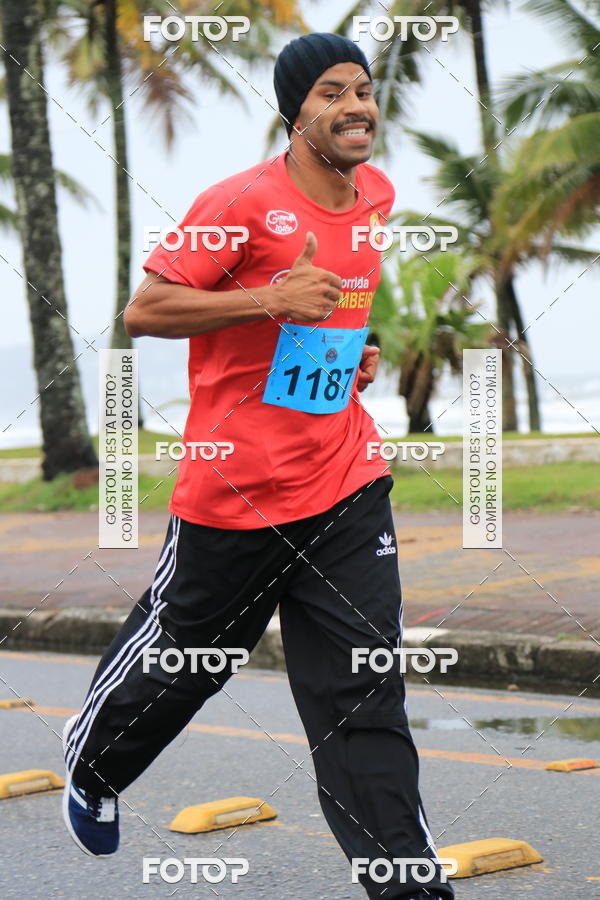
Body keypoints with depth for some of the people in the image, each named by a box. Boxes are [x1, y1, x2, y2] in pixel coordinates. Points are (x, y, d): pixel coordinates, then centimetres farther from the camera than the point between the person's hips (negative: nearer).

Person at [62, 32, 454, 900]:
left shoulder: (377, 194, 8)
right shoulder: (240, 202, -14)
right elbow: (143, 310, -15)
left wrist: (352, 347, 10)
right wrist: (271, 301, -24)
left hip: (346, 485, 5)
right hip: (234, 488, -5)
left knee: (366, 687, -1)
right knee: (180, 653, 13)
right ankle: (91, 760, 44)